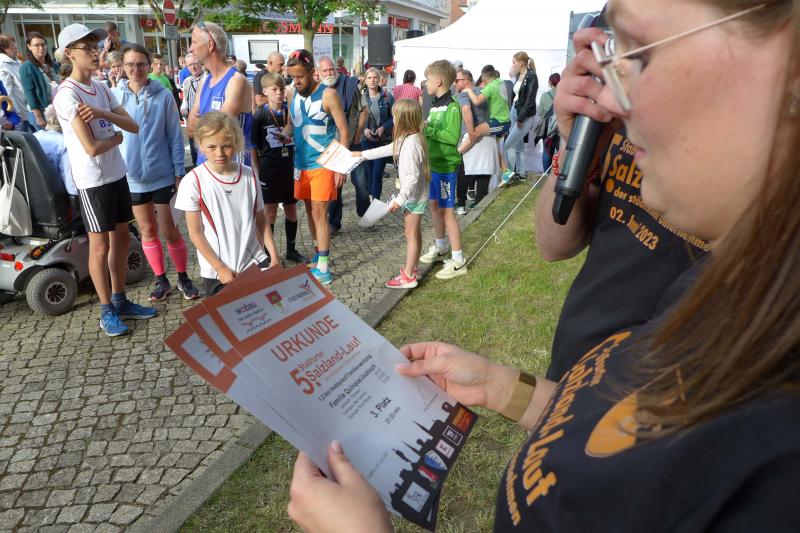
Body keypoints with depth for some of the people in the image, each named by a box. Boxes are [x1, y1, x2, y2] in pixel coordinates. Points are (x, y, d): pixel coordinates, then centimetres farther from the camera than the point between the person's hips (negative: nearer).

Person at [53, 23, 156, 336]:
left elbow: (134, 127, 0)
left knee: (121, 239, 13)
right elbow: (92, 148, -21)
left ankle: (121, 302, 27)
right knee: (100, 246, 2)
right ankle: (107, 311, 15)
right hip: (92, 181, -7)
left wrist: (102, 114, -16)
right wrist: (116, 137, -2)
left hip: (117, 174, 8)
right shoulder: (67, 94, -15)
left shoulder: (100, 88, 8)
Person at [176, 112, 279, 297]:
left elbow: (261, 221, 7)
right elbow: (195, 233, -7)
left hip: (255, 261, 3)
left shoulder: (249, 176, -1)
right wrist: (220, 269, -10)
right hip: (216, 271, -2)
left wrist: (274, 256, 0)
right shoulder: (193, 182, -11)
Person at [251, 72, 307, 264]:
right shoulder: (260, 116, -9)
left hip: (289, 169, 4)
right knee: (270, 212, 4)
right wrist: (257, 173, -9)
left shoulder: (291, 112, 1)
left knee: (291, 211, 12)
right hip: (269, 171, -4)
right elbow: (253, 147, -7)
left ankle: (291, 249, 28)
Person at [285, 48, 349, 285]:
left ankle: (323, 268, -3)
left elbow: (344, 131, -9)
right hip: (301, 162, 6)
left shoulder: (327, 94, -11)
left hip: (323, 163, -6)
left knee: (319, 212, -8)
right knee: (310, 211, 14)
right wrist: (293, 160, 11)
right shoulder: (293, 93, 7)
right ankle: (321, 252, 30)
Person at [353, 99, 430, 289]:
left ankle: (408, 276, 9)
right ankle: (413, 268, 31)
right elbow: (388, 149, 16)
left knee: (411, 234, -1)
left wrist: (400, 199, -22)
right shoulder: (409, 138, 5)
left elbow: (412, 176, -27)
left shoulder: (410, 144, -26)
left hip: (413, 195, -9)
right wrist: (362, 154, 20)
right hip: (414, 194, 9)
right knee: (415, 233, 18)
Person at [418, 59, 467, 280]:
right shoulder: (435, 104, 10)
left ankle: (458, 260, 2)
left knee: (446, 210, -6)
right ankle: (440, 247, 35)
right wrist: (424, 128, 0)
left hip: (446, 166, -9)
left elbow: (452, 136, -25)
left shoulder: (452, 107, -16)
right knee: (434, 204, 18)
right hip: (433, 163, 9)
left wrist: (428, 129, -22)